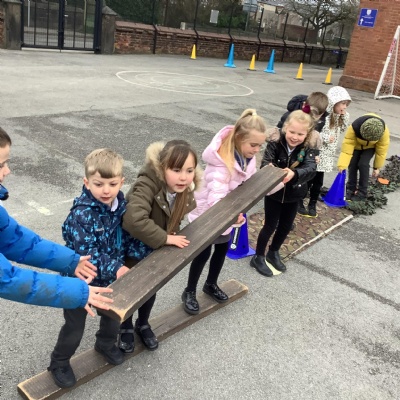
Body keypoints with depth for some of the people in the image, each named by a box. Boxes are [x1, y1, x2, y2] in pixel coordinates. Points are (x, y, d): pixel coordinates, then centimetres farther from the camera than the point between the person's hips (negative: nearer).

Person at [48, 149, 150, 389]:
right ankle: (59, 363, 38)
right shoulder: (82, 214, -29)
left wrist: (150, 254, -12)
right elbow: (87, 253, -30)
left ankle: (106, 344, 55)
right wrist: (115, 268, -36)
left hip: (111, 277, 6)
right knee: (75, 326, 12)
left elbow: (128, 238, -1)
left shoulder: (121, 205, -9)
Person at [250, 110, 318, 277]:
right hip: (274, 193, -3)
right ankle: (258, 257, 25)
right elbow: (265, 163, -29)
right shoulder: (275, 144, -19)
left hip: (293, 195, 4)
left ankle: (273, 253, 42)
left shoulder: (308, 149, -14)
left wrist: (294, 173, -52)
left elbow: (311, 168, -30)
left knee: (286, 226, 17)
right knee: (270, 225, 6)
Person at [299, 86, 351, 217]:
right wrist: (326, 138, -23)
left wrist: (345, 117, -1)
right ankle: (299, 202, 22)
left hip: (327, 155, 7)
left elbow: (342, 130, 13)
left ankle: (312, 204, 28)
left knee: (318, 181, 15)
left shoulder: (339, 117, 4)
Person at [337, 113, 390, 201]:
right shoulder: (354, 128, -40)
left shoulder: (384, 131, -35)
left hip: (370, 147, -1)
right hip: (356, 144, 1)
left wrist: (377, 167, -12)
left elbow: (382, 150, -21)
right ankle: (350, 189, 9)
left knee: (363, 164, -18)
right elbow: (347, 146, -37)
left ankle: (362, 192, -6)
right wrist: (342, 164, -41)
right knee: (352, 164, -10)